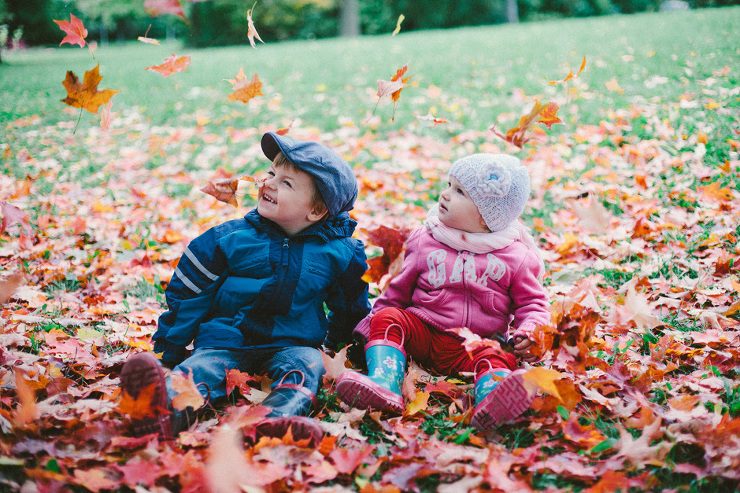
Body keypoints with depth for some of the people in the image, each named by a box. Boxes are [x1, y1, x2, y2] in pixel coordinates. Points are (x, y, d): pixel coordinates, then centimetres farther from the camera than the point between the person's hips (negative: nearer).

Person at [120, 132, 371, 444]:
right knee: (202, 367, -30)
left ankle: (279, 417, -60)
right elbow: (187, 295, 5)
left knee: (306, 363, -31)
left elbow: (351, 310, 20)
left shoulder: (338, 254, 2)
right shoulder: (228, 239, 1)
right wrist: (168, 355, 4)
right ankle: (167, 411, -62)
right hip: (226, 340, -1)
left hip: (292, 345, 1)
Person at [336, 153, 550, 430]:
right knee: (387, 319, -23)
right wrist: (375, 320, 11)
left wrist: (529, 332, -11)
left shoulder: (515, 257, 2)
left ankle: (491, 405, -63)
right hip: (423, 332, 2)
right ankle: (384, 385, -44)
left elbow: (532, 302, 9)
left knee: (495, 356, -32)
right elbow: (399, 288, 18)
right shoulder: (425, 242, 9)